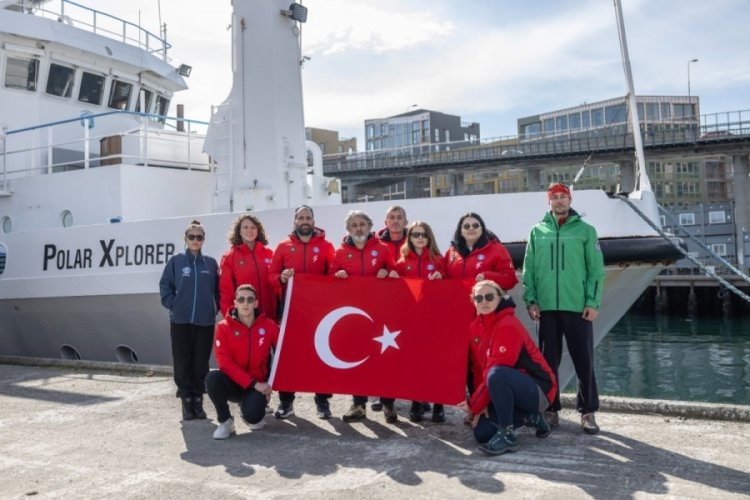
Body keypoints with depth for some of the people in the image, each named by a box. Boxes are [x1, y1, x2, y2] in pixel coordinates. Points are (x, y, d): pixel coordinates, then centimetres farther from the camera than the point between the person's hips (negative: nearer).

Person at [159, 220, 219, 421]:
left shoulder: (211, 263, 6)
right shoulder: (176, 261, 2)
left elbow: (218, 290, 10)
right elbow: (165, 286, 3)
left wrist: (215, 308, 1)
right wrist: (174, 306, -5)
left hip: (205, 321, 1)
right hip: (181, 321, -1)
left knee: (201, 362, 5)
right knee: (183, 362, 3)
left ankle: (198, 400, 16)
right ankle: (186, 400, 14)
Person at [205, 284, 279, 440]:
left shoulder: (269, 326, -6)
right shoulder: (224, 327, -9)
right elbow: (225, 362, -15)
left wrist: (266, 385, -4)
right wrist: (252, 383, -21)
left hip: (258, 385, 0)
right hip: (232, 383, 0)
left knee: (253, 415, -28)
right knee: (213, 377, -31)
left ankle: (250, 413, 14)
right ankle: (225, 421, -7)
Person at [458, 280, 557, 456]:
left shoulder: (508, 325, -22)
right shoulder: (474, 327, 3)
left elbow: (494, 371, -24)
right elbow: (478, 367, 6)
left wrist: (474, 404, -16)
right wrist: (481, 402, -6)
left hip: (537, 390, -8)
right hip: (508, 390, 8)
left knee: (496, 374, -36)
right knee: (482, 433, -7)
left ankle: (507, 435, -22)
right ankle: (530, 417, 14)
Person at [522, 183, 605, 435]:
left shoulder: (585, 230, 3)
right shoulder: (537, 232, 9)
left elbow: (596, 269, 0)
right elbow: (529, 269, 7)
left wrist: (593, 302, -8)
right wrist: (531, 300, -2)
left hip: (578, 307, -1)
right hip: (547, 307, 2)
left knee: (584, 361, 3)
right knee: (548, 361, 8)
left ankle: (588, 411, 14)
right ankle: (551, 409, 19)